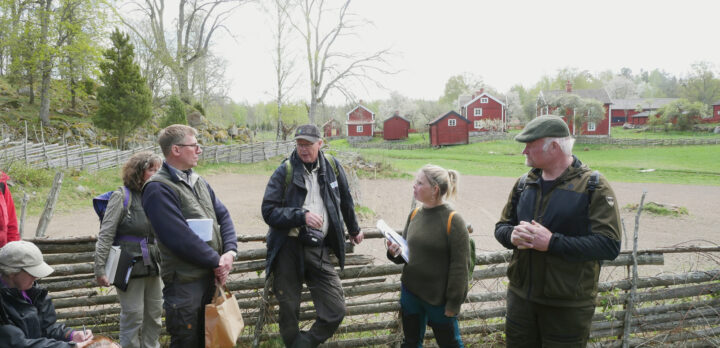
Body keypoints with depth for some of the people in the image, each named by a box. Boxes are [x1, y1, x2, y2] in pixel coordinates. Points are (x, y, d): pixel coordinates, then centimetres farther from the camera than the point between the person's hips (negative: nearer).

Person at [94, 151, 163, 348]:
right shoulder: (122, 196, -8)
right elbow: (105, 236, -10)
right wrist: (100, 269, -13)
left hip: (153, 267, 6)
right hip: (130, 267, -5)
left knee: (154, 315, 13)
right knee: (133, 317, 1)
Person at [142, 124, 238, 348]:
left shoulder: (198, 181, 12)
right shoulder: (158, 189, -14)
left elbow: (223, 216, 9)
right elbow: (180, 237, -21)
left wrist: (230, 251, -8)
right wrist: (216, 262, -14)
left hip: (211, 277, 8)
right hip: (184, 282, -8)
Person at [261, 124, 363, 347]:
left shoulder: (332, 166, 6)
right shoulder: (284, 171, -3)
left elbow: (345, 201, 21)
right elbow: (268, 211, -7)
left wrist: (354, 230, 33)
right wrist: (302, 216, -18)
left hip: (319, 250, 3)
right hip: (288, 248, -2)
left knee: (336, 311, -2)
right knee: (289, 312, 7)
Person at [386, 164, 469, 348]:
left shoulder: (452, 220, -15)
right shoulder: (414, 215, 2)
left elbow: (459, 267, -14)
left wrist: (453, 304, -13)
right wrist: (394, 252, -9)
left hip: (438, 298, -5)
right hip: (410, 292, 5)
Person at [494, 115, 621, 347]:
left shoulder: (593, 186, -11)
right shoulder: (524, 184, 7)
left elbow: (609, 245, -18)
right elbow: (501, 226, 12)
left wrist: (551, 242, -26)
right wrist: (513, 235, -13)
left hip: (567, 307, -5)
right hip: (520, 297, 5)